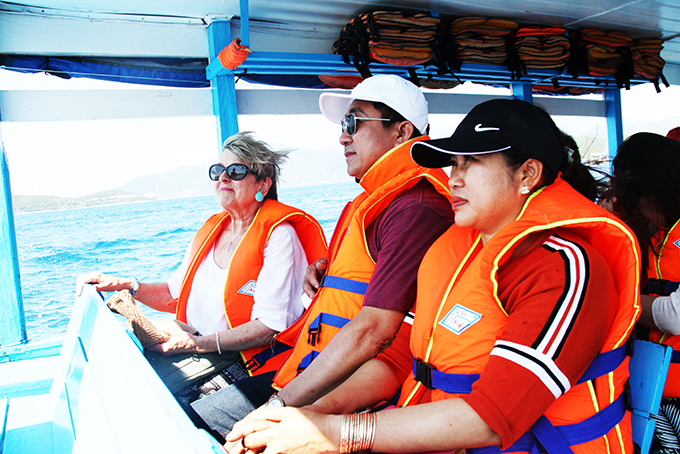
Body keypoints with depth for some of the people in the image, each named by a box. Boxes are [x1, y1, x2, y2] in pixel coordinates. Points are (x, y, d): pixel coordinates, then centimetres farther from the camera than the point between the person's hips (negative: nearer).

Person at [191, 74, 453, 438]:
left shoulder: (416, 210, -18)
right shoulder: (373, 199, 16)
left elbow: (373, 331, -25)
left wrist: (281, 405, -19)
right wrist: (324, 270, 8)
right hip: (303, 376, 9)